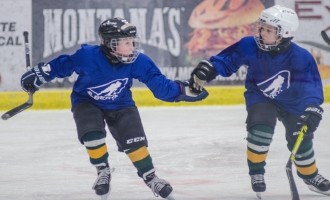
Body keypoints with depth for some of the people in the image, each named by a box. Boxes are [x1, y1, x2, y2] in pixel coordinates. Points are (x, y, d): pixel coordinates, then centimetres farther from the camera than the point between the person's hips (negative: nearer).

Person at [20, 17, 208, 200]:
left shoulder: (138, 61, -23)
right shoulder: (88, 56, -31)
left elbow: (159, 84, -17)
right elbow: (63, 64, -15)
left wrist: (183, 90, -27)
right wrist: (38, 75, -11)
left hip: (120, 105, 2)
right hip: (87, 102, -2)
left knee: (134, 140, -11)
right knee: (92, 134, -24)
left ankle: (150, 177, 6)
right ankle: (103, 171, 0)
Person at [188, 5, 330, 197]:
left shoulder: (301, 57, -30)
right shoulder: (250, 46, -26)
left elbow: (312, 85, -28)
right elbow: (227, 59, -14)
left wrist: (313, 109, -41)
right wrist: (206, 69, -28)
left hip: (291, 102, 0)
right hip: (260, 97, 0)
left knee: (301, 138, 3)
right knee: (260, 127, -24)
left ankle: (310, 175, 29)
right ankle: (256, 172, -5)